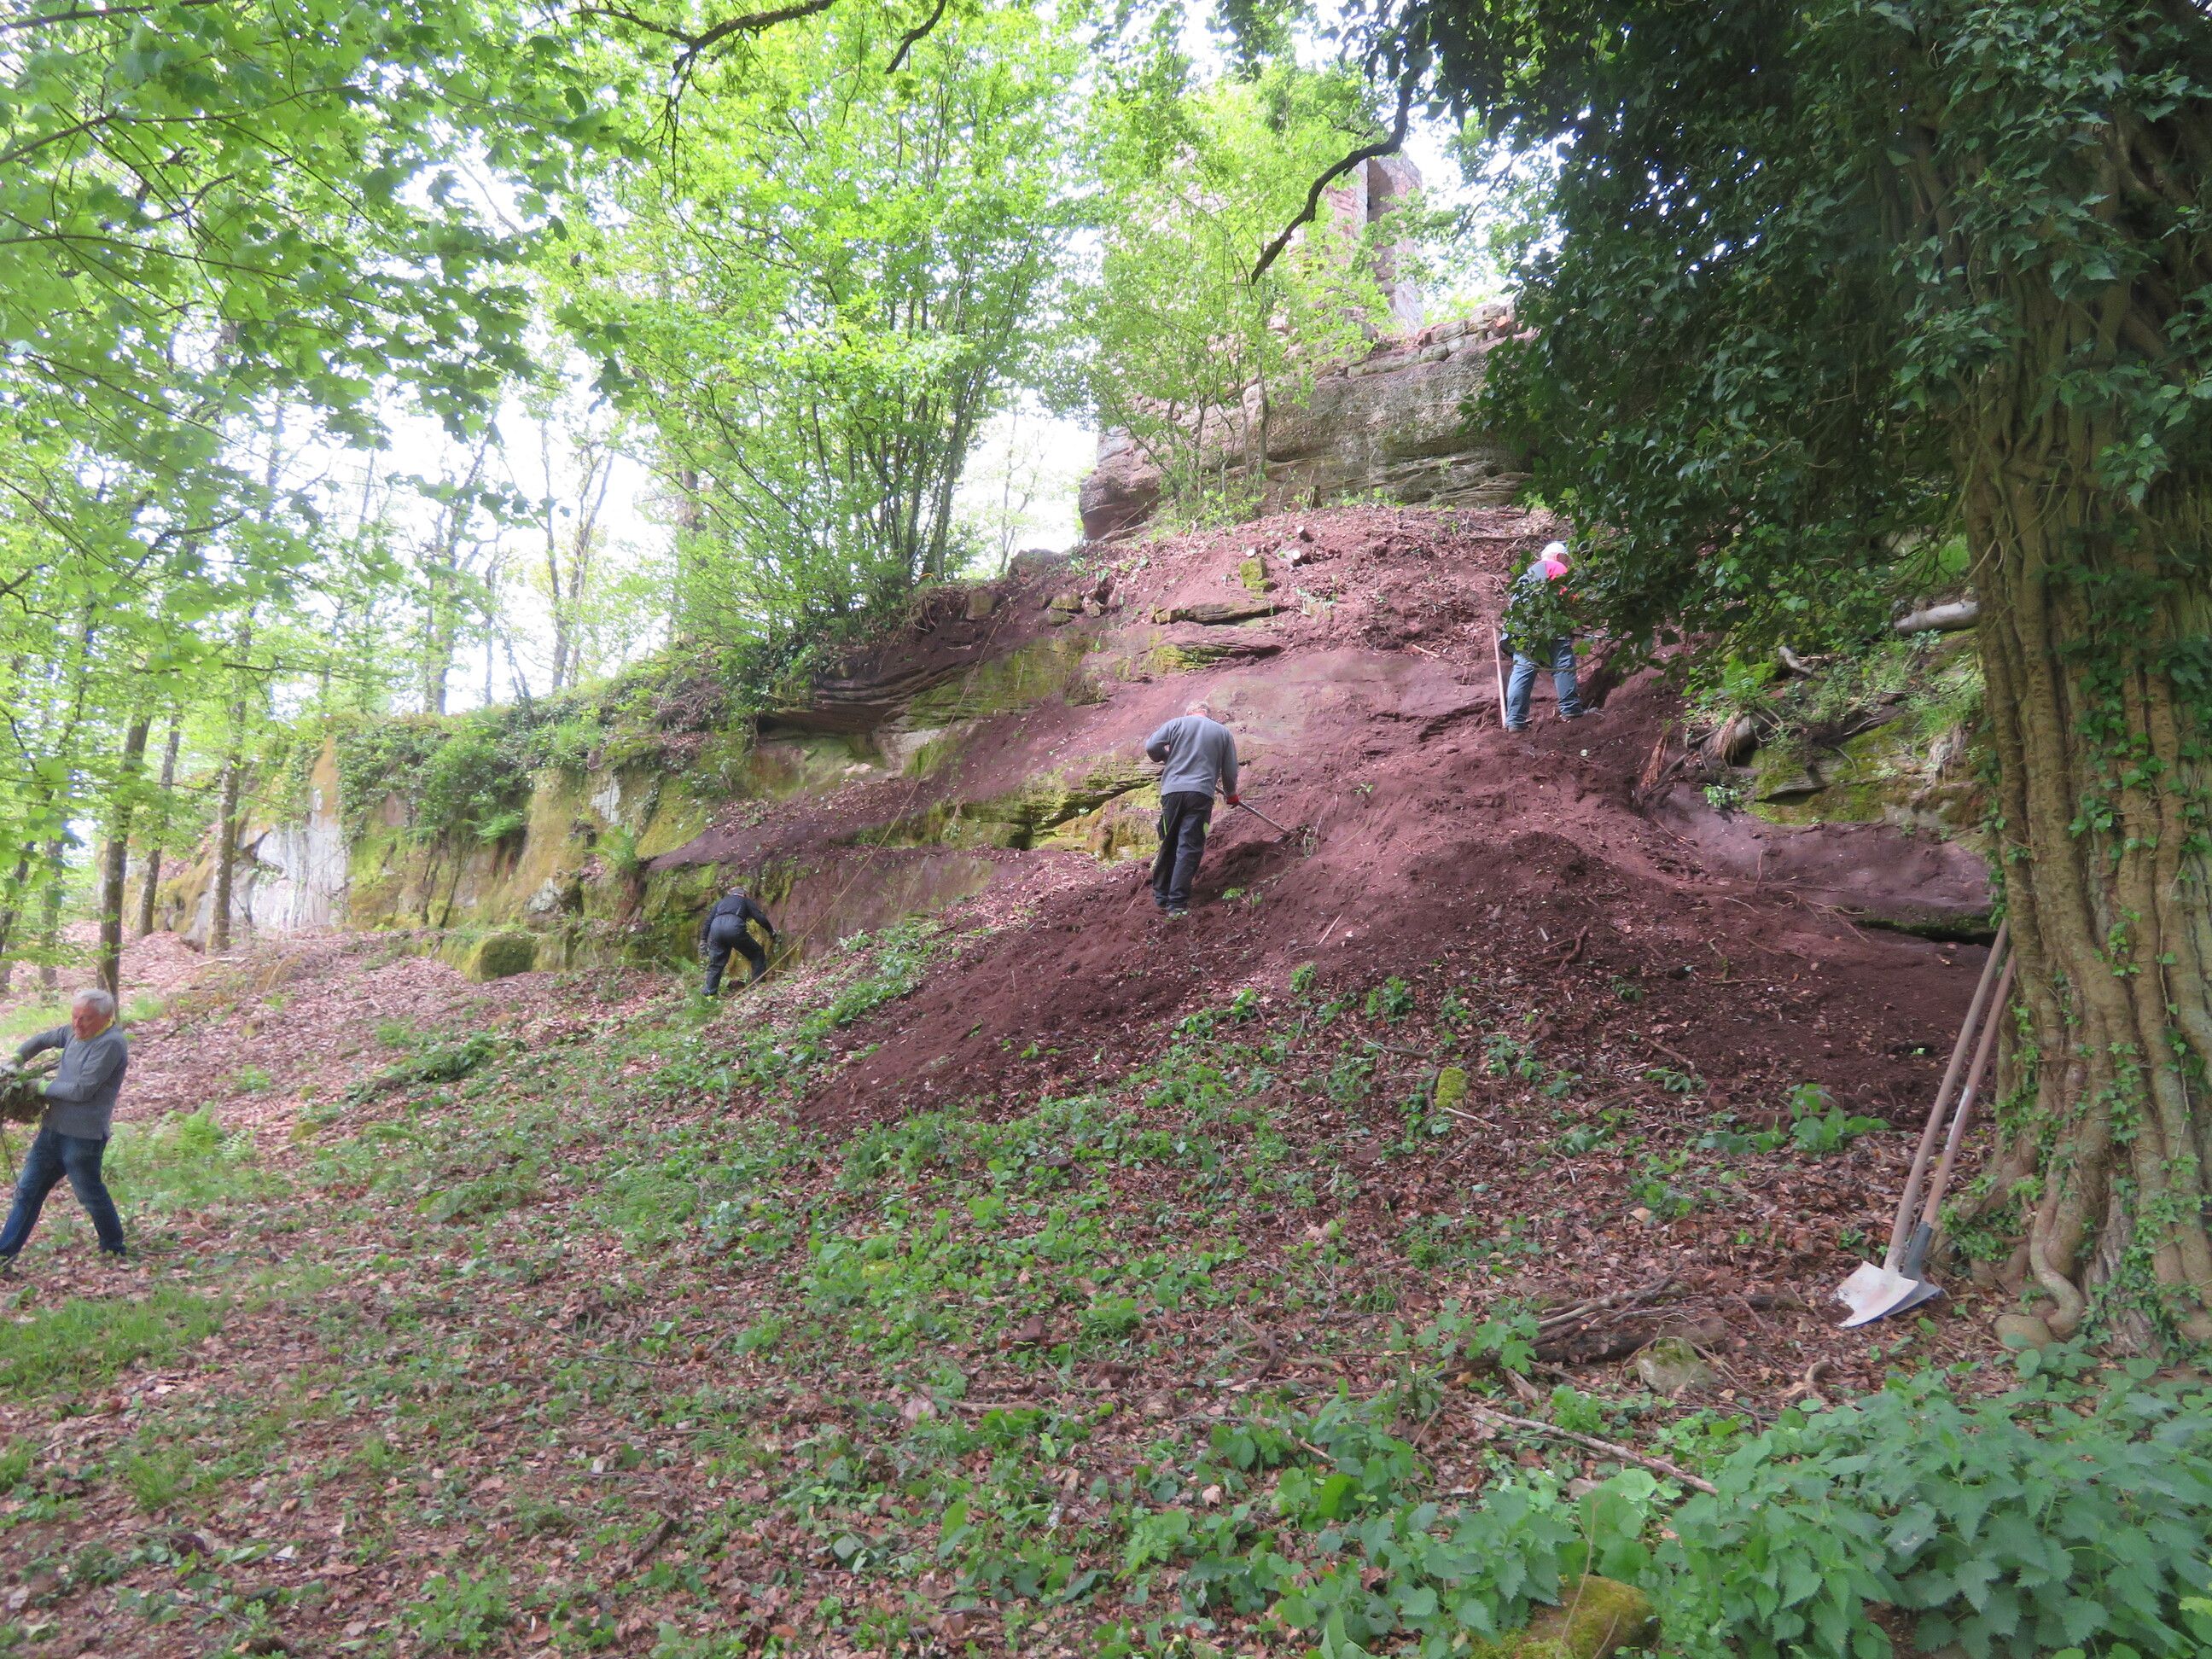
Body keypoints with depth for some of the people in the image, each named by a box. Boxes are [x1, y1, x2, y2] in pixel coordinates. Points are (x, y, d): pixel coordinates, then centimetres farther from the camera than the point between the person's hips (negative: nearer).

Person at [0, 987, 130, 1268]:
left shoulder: (110, 1044, -20)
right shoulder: (73, 1033, 6)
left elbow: (82, 1090, -23)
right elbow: (41, 1040, 27)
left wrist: (42, 1086, -10)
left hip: (83, 1136, -8)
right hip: (53, 1128, 8)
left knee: (90, 1193, 6)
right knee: (27, 1190, 12)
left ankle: (114, 1250, 23)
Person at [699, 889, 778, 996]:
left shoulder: (721, 903, 39)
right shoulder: (745, 901, 28)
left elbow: (707, 921, 27)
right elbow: (760, 918, 15)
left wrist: (703, 940, 26)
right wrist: (771, 931, 29)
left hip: (716, 927, 4)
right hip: (734, 926, -4)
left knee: (716, 964, 18)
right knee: (757, 955, 12)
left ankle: (709, 994, 14)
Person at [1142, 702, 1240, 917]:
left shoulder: (1177, 723, 9)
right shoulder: (1223, 732, 13)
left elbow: (1151, 747, -1)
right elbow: (1230, 772, 14)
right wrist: (1231, 794, 32)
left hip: (1173, 790, 1)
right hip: (1201, 794, -1)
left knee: (1168, 845, 14)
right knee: (1189, 848, -2)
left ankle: (1161, 896, 23)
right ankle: (1177, 903, -9)